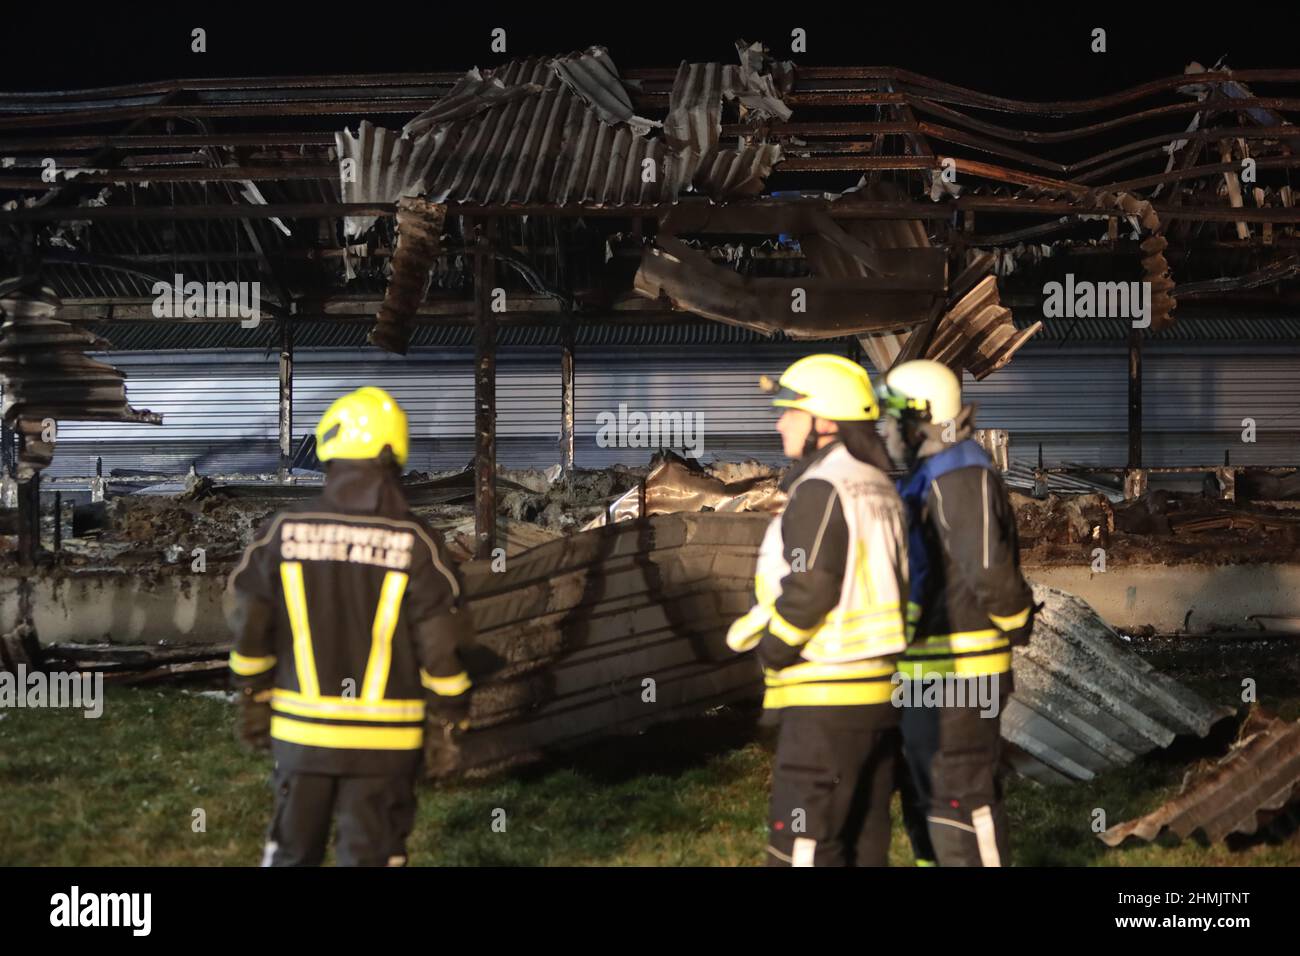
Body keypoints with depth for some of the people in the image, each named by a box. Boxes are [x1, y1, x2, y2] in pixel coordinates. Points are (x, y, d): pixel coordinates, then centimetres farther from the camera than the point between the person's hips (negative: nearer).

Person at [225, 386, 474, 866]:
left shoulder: (284, 531, -4)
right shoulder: (414, 542, -10)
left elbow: (249, 626, 1)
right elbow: (441, 643, -10)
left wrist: (253, 704, 14)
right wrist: (447, 722, 2)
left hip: (301, 730, 2)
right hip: (384, 737, -2)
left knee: (292, 851, 18)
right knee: (370, 855, 7)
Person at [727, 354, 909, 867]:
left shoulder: (821, 489, -14)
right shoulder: (880, 488, 13)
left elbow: (808, 590, -20)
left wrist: (770, 652, -4)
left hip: (826, 701, -9)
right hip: (878, 691, 9)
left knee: (802, 847, -5)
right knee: (862, 842, 14)